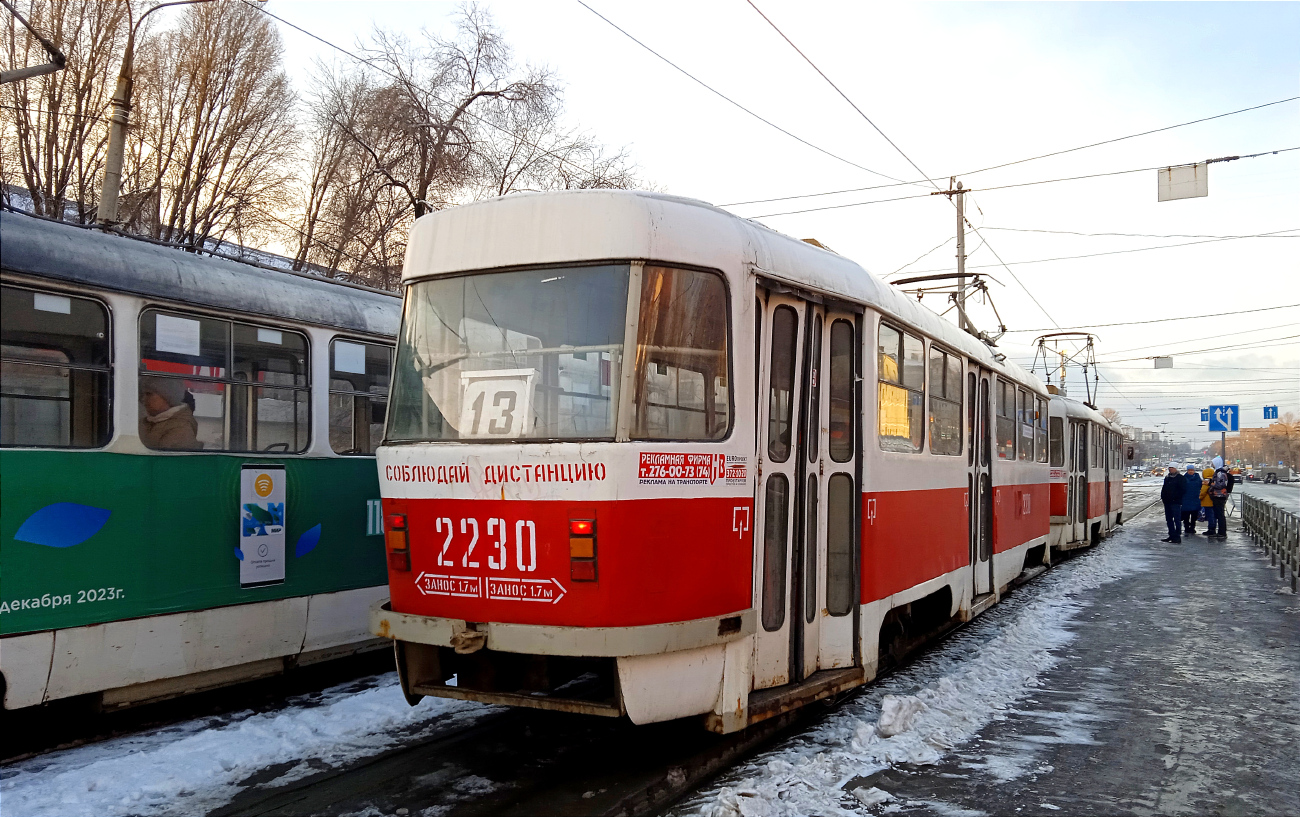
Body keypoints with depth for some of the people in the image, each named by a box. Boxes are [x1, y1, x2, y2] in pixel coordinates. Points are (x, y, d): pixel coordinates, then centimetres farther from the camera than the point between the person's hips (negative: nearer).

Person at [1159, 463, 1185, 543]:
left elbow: (1183, 490, -9)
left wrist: (1175, 496, -14)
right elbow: (1164, 488, 24)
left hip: (1176, 502, -8)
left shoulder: (1180, 478, -5)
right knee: (1169, 519, 12)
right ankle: (1172, 535, 20)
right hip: (1167, 502, 8)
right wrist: (1163, 496, 10)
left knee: (1177, 519, -7)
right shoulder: (1167, 477, 16)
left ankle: (1177, 536, -5)